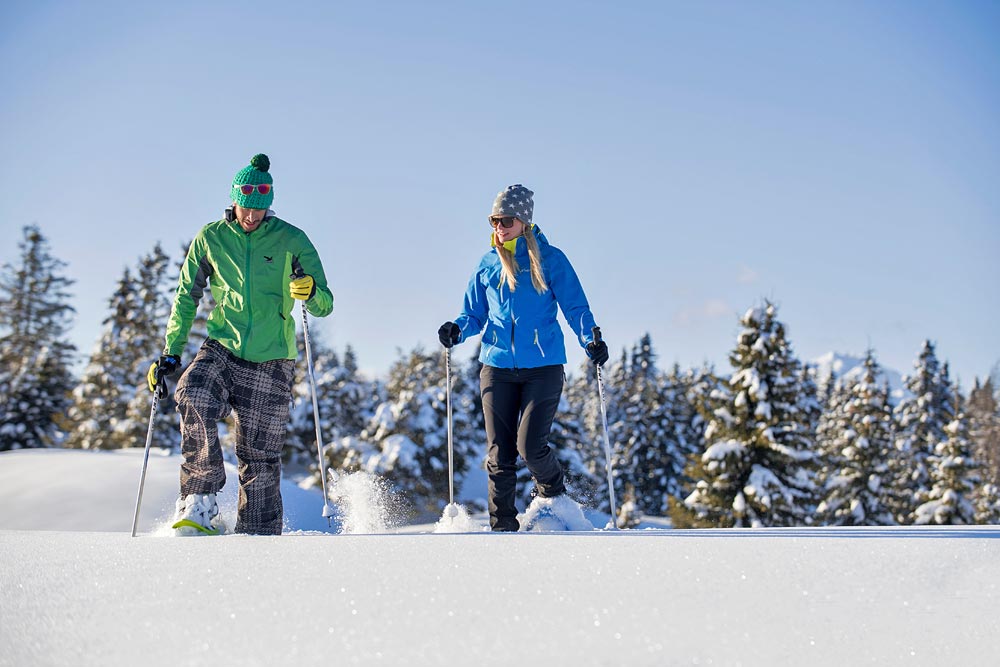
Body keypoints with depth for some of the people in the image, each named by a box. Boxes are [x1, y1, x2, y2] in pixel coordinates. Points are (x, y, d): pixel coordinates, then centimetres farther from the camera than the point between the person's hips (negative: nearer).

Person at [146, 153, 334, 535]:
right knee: (193, 398, -30)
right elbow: (186, 297, 13)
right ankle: (199, 503, -21)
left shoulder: (291, 240, -2)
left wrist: (310, 292, -28)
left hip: (270, 362, -1)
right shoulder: (210, 238, 3)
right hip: (222, 349, 1)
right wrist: (170, 353, 8)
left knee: (259, 456, -1)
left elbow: (324, 305, -4)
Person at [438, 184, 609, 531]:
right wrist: (457, 329, -6)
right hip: (498, 367, 3)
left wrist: (590, 339, -18)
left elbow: (575, 306, -1)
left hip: (543, 366, -3)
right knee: (499, 454, 0)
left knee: (530, 446, -12)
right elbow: (475, 314, 16)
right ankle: (503, 526, 11)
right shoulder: (488, 264, 11)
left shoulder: (549, 259, 1)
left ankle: (555, 499, 19)